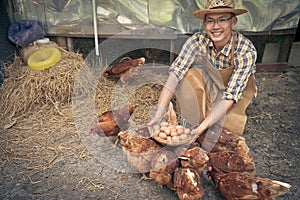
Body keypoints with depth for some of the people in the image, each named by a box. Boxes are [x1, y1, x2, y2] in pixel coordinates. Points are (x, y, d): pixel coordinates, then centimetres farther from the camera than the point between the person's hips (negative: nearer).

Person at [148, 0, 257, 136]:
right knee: (188, 75, -29)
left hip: (238, 91, -1)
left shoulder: (246, 51, -29)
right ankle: (193, 123, -12)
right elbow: (175, 74, -32)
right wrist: (158, 116, -42)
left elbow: (230, 96, -32)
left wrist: (201, 128, -42)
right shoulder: (197, 41, -24)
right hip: (209, 86, 2)